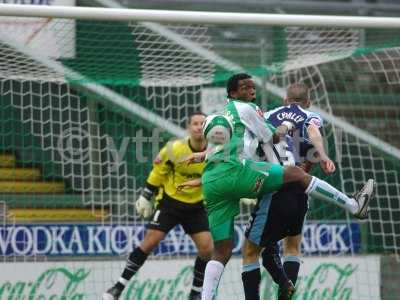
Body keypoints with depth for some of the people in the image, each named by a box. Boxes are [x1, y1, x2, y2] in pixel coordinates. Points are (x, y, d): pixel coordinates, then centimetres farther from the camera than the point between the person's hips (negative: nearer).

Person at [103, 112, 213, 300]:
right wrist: (146, 197, -1)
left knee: (207, 249, -8)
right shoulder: (174, 149, -16)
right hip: (170, 203, -2)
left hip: (196, 207, 3)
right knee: (149, 242, -12)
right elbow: (157, 173, -3)